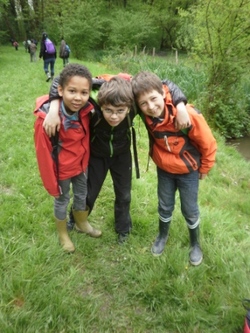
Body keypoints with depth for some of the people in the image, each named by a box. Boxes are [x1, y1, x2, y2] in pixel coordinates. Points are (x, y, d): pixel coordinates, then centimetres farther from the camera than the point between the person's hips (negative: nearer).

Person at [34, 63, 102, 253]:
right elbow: (44, 154, -20)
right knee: (62, 201, 16)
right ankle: (63, 234, 41)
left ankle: (82, 224, 50)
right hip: (62, 169, -4)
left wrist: (85, 162, 0)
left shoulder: (85, 110, -17)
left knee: (82, 196, 23)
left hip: (81, 165, 5)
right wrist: (52, 185, -13)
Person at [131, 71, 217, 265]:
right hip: (164, 169, 3)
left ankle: (196, 244, 38)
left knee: (190, 210, 12)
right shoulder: (147, 114, -22)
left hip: (188, 170, -3)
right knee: (165, 206, 19)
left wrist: (204, 168, -3)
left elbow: (208, 143, -17)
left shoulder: (188, 115, -34)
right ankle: (163, 236, 47)